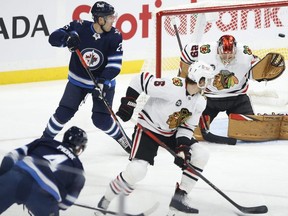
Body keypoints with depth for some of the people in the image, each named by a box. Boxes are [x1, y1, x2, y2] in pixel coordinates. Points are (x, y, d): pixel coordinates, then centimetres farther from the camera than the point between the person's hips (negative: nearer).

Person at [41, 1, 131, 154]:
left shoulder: (114, 36, -16)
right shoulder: (79, 27, -17)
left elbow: (115, 64, -18)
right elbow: (54, 37, -15)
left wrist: (103, 82, -31)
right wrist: (67, 38, -36)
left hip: (103, 82, -1)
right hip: (78, 80, 1)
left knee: (102, 120, -8)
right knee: (63, 113, -3)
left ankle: (123, 140, 16)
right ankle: (45, 140, 18)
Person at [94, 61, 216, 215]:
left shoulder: (200, 103, -4)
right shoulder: (173, 87, -29)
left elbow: (187, 126, 1)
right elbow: (141, 80, -23)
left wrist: (183, 146, -15)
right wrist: (128, 103, -18)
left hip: (171, 133, 8)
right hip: (147, 129, -8)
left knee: (201, 155, -5)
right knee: (137, 170, -24)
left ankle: (179, 198, 3)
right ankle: (105, 201, -2)